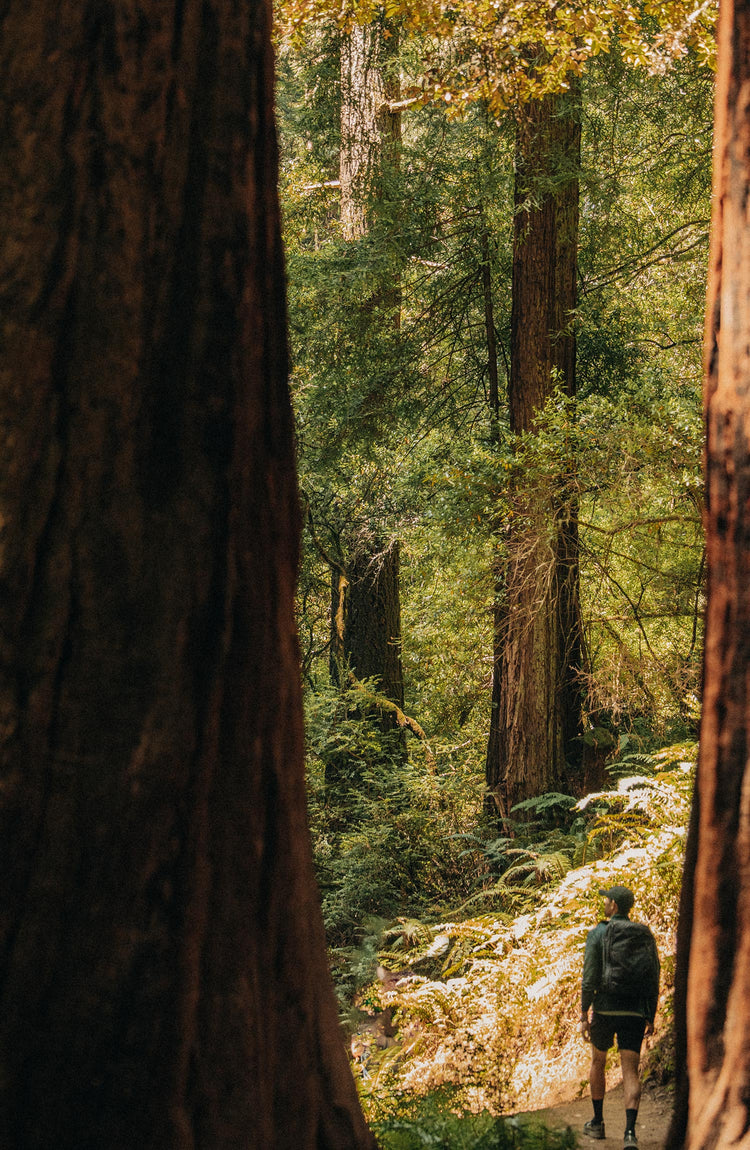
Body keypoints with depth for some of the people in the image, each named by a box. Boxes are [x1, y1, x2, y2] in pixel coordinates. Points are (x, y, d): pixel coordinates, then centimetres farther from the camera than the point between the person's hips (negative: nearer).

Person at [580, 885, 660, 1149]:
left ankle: (597, 1123, 31)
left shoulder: (598, 934, -4)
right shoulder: (646, 935, 8)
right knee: (630, 1071, -2)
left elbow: (589, 978, -9)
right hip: (635, 1012, 2)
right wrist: (650, 1017, 15)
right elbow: (654, 979, 8)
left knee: (598, 1061, 21)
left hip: (605, 1008, -2)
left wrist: (584, 1016, -4)